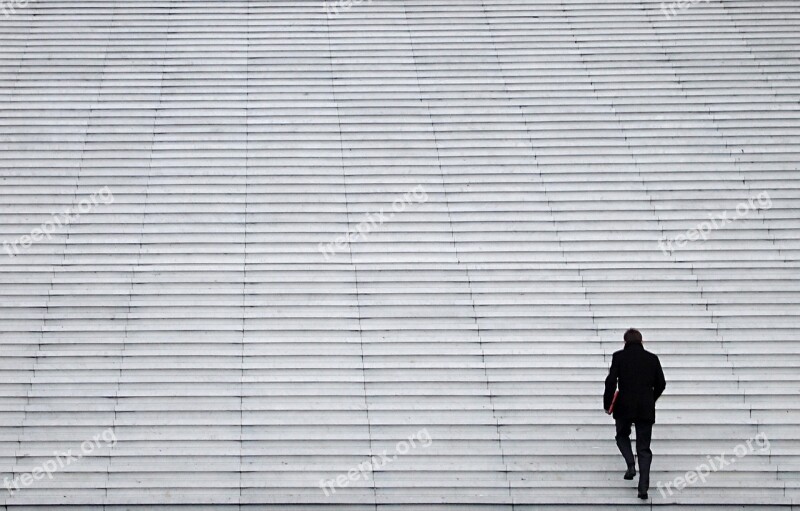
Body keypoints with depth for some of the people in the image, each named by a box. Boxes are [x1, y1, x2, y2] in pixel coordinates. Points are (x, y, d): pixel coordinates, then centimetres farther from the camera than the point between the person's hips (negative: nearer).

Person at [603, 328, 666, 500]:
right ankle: (643, 487, -4)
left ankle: (631, 465, 0)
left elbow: (611, 381, -9)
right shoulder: (652, 358, 6)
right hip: (646, 409, 2)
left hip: (624, 408, -2)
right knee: (644, 448, 6)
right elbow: (661, 384, 9)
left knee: (622, 436, 25)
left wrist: (607, 404, 3)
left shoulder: (619, 357, -2)